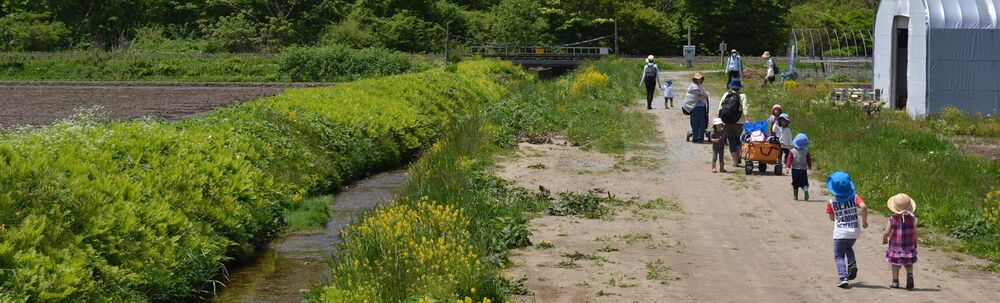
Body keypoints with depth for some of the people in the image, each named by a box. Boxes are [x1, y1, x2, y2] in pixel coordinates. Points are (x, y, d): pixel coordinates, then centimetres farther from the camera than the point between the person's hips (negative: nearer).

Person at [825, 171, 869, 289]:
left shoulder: (832, 202, -6)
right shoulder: (854, 197, -5)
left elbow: (832, 218, 4)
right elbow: (863, 207, -20)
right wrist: (864, 221, -6)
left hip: (840, 233, -3)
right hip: (854, 232, 3)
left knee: (839, 256, 5)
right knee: (848, 248, 30)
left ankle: (843, 278, -12)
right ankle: (852, 263, 2)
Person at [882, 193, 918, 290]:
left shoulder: (893, 219, -14)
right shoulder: (912, 219, -9)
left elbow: (886, 233, -11)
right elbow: (915, 233, -2)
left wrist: (884, 240, 10)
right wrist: (915, 244, 14)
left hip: (895, 246, -1)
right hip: (909, 246, 2)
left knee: (895, 264, 11)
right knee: (908, 264, 15)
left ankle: (895, 282, 15)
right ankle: (910, 275, -10)